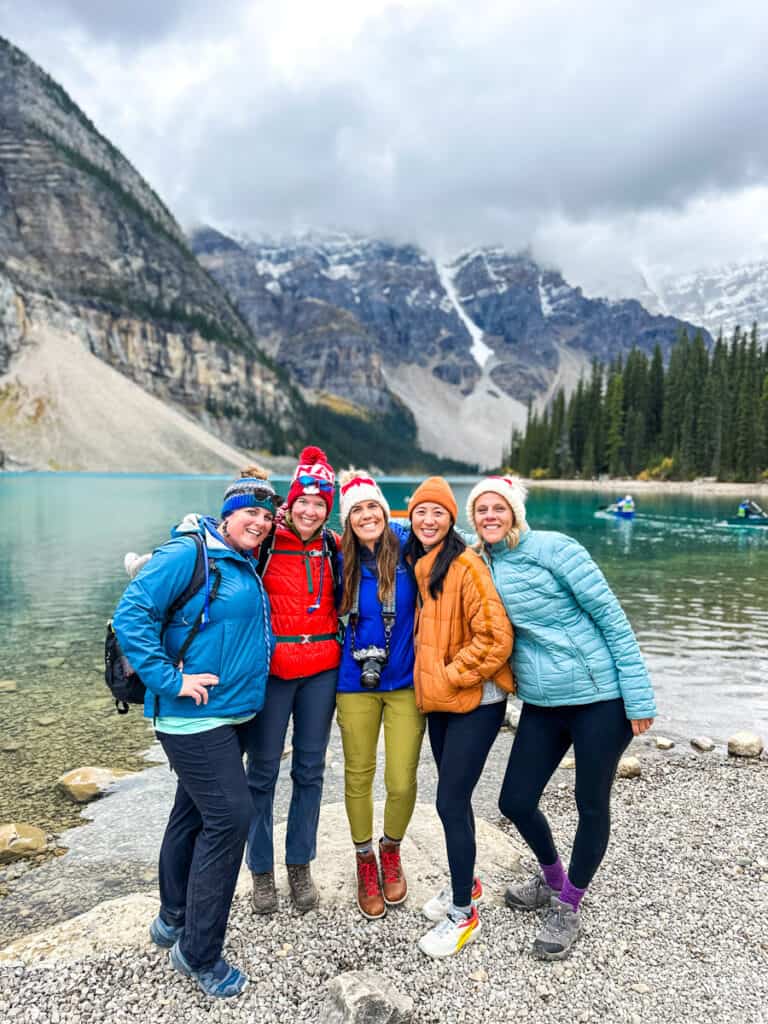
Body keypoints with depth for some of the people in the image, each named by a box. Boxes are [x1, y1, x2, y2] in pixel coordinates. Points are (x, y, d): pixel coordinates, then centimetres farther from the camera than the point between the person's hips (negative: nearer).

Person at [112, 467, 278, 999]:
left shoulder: (247, 565, 11)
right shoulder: (187, 554, -15)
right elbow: (131, 615, -20)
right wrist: (170, 680, -21)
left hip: (234, 712, 9)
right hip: (195, 715, -9)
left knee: (194, 811, 20)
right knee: (229, 816, -8)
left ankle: (174, 919, 38)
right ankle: (199, 952, 10)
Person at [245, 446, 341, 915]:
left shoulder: (333, 548, 4)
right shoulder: (264, 542, -6)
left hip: (321, 670, 3)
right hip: (271, 669, -3)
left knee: (310, 770, 13)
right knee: (263, 770, 8)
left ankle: (300, 865, 30)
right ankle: (262, 869, 27)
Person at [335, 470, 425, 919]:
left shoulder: (408, 547, -9)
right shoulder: (344, 561, -1)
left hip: (405, 683, -1)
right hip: (357, 684, 2)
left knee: (402, 782, 1)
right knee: (359, 777, 10)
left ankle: (391, 849, 33)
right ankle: (365, 861, 35)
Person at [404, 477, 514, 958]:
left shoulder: (466, 565, -17)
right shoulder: (419, 566, 8)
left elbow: (495, 637, -21)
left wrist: (451, 676, -15)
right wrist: (430, 677, 10)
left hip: (475, 701, -8)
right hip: (439, 700, 8)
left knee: (451, 802, -3)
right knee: (455, 797, 19)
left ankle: (463, 913, 15)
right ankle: (466, 882, 39)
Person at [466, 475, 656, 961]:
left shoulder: (554, 548, -13)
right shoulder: (483, 566, 3)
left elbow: (611, 616, -13)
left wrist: (639, 696, -14)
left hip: (600, 698, -5)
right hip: (541, 704, 6)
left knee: (592, 806, 9)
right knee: (516, 801, 9)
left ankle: (568, 906, 32)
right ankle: (552, 876, 39)